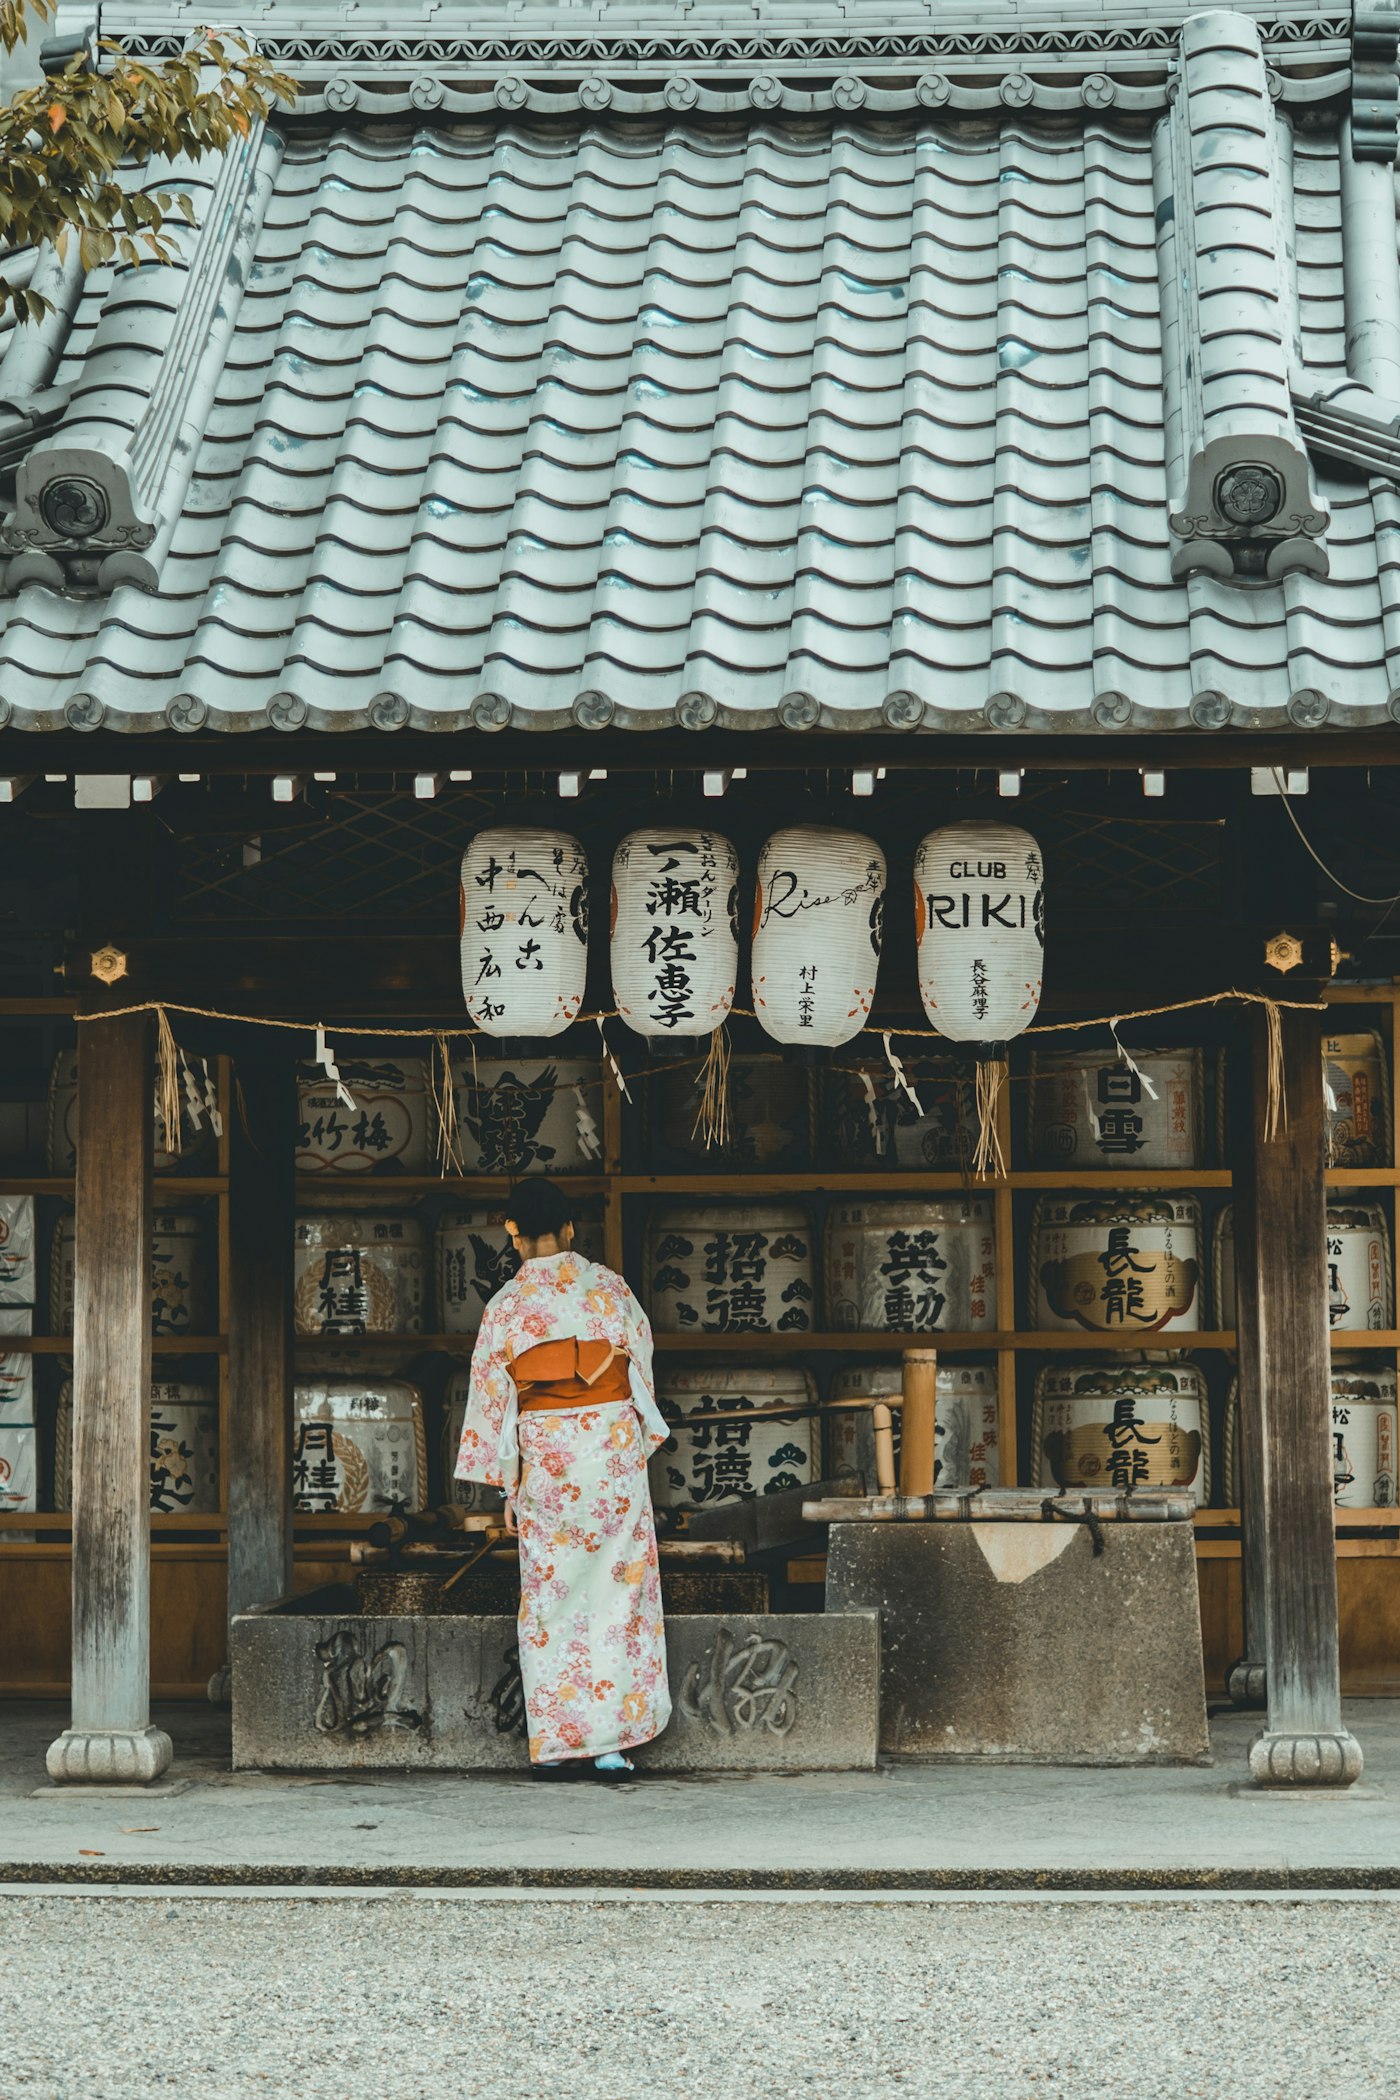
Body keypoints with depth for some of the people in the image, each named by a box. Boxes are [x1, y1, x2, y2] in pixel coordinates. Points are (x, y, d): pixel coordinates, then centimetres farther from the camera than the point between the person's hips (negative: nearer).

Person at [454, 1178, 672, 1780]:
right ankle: (612, 1742, 3)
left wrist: (508, 1487, 9)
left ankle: (555, 1746, 3)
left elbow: (491, 1399, 1)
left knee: (550, 1599, 5)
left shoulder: (505, 1306, -1)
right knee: (617, 1593, 5)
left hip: (544, 1457, 0)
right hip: (614, 1448, 0)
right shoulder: (609, 1288, 1)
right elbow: (642, 1371, 7)